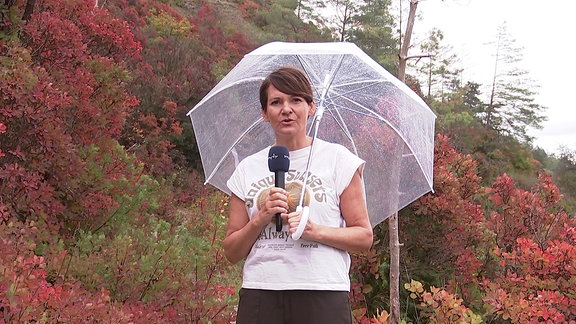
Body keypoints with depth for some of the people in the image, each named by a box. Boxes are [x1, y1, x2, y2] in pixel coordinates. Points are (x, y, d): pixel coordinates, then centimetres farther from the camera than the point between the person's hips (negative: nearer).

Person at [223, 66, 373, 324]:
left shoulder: (338, 159, 7)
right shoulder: (247, 169, 12)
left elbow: (364, 237, 4)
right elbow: (231, 252, 11)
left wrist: (317, 231, -11)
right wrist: (259, 220, -5)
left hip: (322, 295, -2)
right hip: (259, 295, 2)